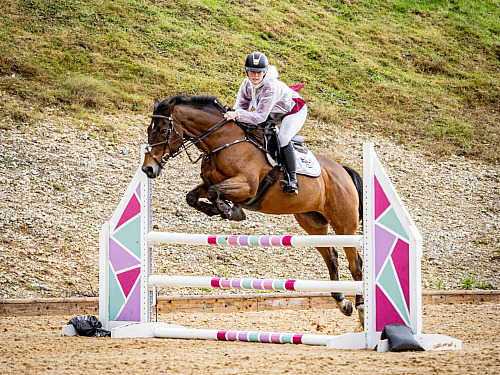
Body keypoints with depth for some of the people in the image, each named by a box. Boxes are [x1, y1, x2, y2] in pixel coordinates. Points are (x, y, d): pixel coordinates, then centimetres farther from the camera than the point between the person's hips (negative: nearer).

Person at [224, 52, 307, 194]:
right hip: (274, 115, 9)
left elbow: (260, 116, -39)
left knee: (282, 138, -31)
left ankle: (292, 180, -26)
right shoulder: (247, 84, -16)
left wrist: (237, 115, -48)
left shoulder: (271, 87, -38)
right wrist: (231, 114, -33)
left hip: (294, 111, -9)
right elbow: (241, 106, -10)